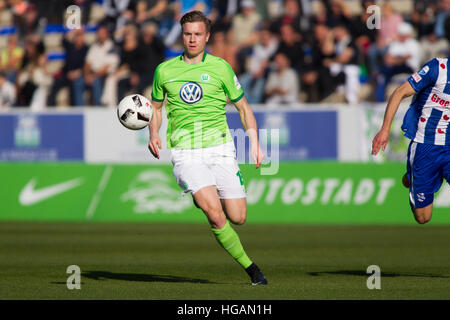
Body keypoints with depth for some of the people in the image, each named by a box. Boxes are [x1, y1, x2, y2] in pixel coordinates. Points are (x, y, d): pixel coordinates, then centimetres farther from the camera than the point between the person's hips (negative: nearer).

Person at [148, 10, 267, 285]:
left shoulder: (220, 68, 3)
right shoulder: (165, 71, 7)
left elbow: (244, 108, 11)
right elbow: (156, 107, 22)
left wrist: (255, 143, -1)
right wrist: (154, 135, 3)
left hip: (220, 148, 1)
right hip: (185, 154, -1)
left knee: (237, 217, -2)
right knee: (215, 214, -20)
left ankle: (203, 199, 34)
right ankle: (250, 267, -5)